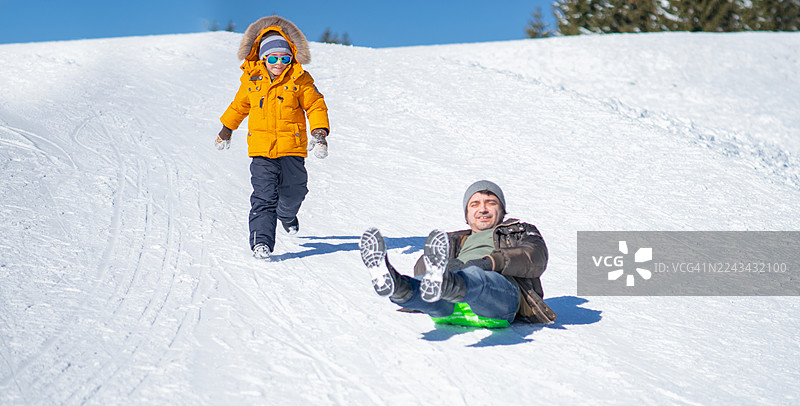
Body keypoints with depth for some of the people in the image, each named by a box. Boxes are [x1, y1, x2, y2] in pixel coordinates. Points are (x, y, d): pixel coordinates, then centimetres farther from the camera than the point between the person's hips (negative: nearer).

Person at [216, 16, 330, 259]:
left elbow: (316, 105, 5)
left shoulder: (300, 80, 0)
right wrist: (226, 129, 31)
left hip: (292, 148, 0)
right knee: (264, 196, -9)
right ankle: (261, 241, -7)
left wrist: (320, 132, -8)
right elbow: (239, 106, 21)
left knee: (294, 192, 9)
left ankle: (287, 214, 44)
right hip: (261, 149, 0)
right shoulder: (251, 80, 5)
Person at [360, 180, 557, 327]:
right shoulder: (455, 241, 41)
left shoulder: (521, 232, 33)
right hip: (450, 309, 3)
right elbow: (422, 267, 20)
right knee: (421, 280, -32)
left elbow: (535, 259, 7)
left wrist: (491, 262, -12)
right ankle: (394, 285, -65)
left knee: (474, 278, -40)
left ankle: (443, 283, -72)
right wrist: (448, 264, -6)